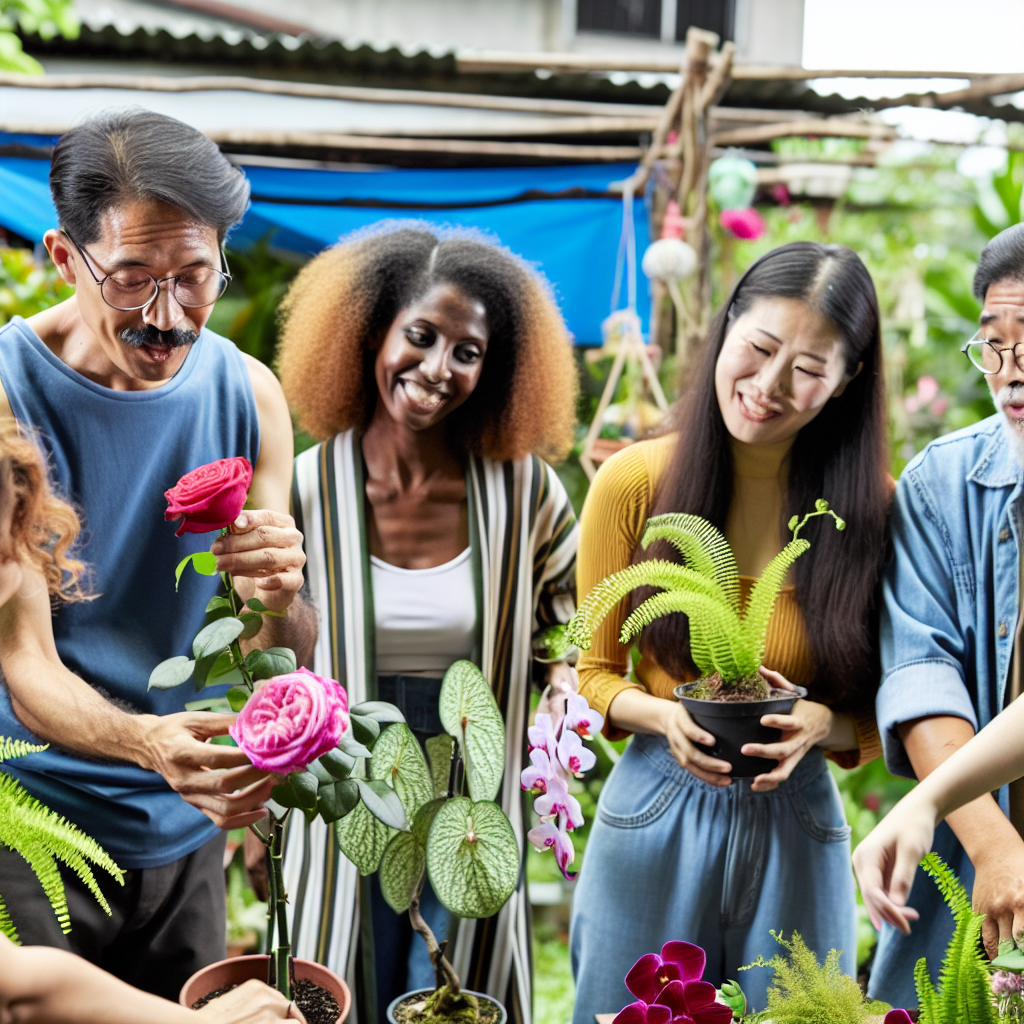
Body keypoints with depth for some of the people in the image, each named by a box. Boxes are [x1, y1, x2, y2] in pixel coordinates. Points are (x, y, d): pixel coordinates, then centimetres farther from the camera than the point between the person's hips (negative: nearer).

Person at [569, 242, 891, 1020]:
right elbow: (595, 675, 1)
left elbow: (885, 716, -1)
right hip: (653, 817, 0)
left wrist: (820, 724, -21)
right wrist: (664, 717, -19)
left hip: (797, 830, 1)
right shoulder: (633, 484, -9)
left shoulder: (874, 508, -8)